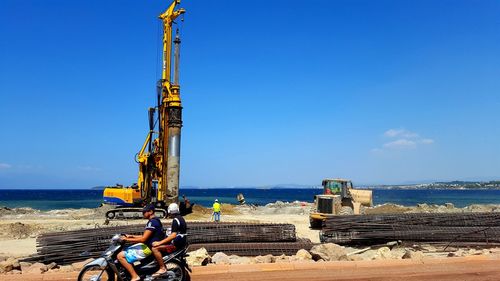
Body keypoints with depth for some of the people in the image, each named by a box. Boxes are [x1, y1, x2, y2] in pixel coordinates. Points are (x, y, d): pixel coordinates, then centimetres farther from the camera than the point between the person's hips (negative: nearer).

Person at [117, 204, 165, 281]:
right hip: (147, 245, 11)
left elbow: (143, 239, -22)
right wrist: (131, 236, 14)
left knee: (120, 256, -15)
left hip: (148, 248, -11)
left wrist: (127, 239, -14)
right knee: (125, 251, 18)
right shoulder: (155, 220, 13)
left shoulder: (152, 222, -18)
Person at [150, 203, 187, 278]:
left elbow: (173, 235, -26)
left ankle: (162, 268, -16)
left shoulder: (175, 220, -16)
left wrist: (160, 242, -25)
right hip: (180, 242, 11)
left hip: (176, 244, -11)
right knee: (156, 244, 21)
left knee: (155, 248, -21)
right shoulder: (180, 218, 16)